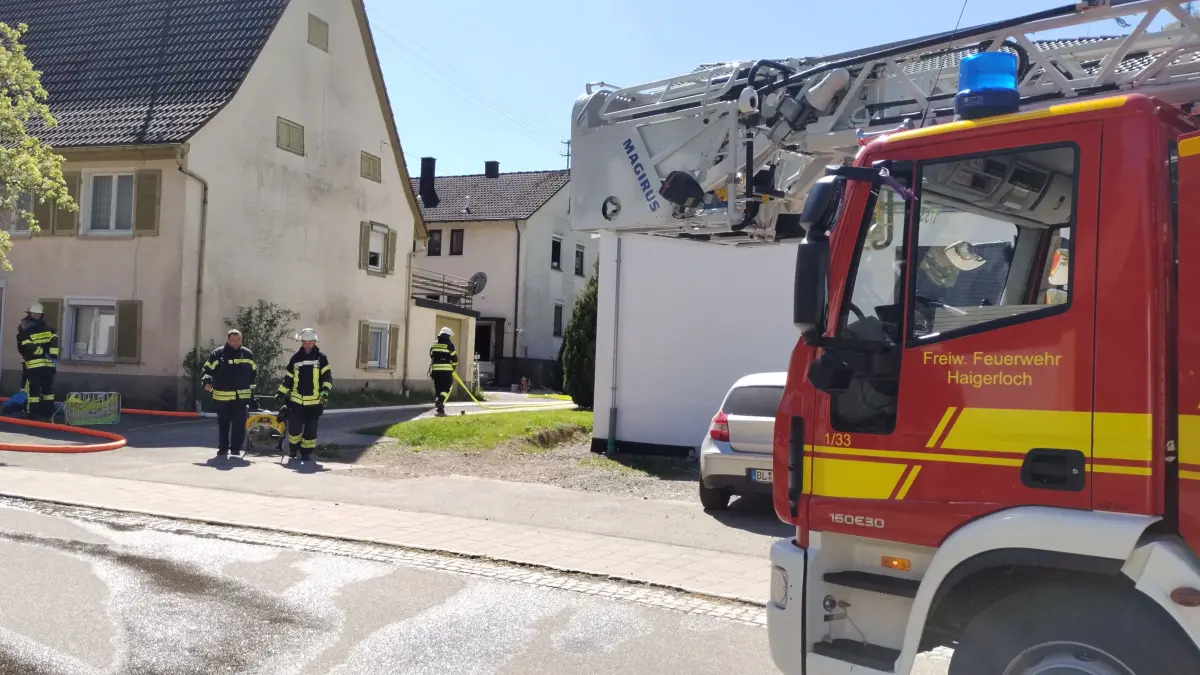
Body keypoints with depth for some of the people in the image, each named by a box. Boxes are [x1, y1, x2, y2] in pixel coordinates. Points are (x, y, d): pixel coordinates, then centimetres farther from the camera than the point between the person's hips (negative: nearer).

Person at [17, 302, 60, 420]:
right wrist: (43, 352, -18)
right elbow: (27, 347, -16)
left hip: (47, 363, 5)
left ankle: (48, 410, 17)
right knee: (33, 388, -7)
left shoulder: (47, 327, 12)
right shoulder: (24, 329, -4)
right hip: (32, 364, -5)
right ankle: (33, 411, -2)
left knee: (48, 387, 10)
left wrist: (54, 357, -11)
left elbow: (54, 341, 1)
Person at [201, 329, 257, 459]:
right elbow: (208, 370, 1)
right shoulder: (218, 353, -2)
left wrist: (251, 388, 15)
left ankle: (236, 448, 6)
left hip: (241, 396, 1)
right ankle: (223, 448, 20)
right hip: (222, 396, -1)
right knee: (223, 423, 10)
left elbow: (254, 372, 16)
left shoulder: (247, 354, 5)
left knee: (239, 423, -4)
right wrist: (207, 382, -17)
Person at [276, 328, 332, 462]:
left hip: (314, 401, -1)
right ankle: (292, 450, 19)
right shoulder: (295, 357, 7)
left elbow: (327, 377, -5)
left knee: (310, 429, 3)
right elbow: (287, 378, 12)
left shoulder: (321, 357, 1)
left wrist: (325, 392, -19)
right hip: (296, 400, 1)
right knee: (294, 428, -1)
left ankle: (307, 452, 13)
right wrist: (281, 394, 9)